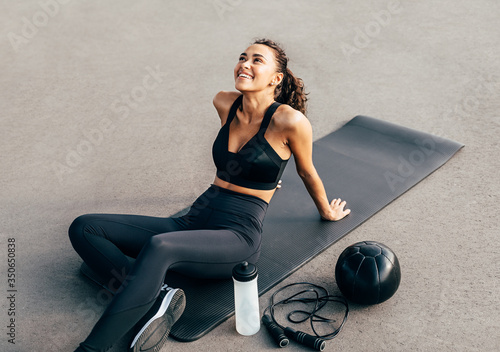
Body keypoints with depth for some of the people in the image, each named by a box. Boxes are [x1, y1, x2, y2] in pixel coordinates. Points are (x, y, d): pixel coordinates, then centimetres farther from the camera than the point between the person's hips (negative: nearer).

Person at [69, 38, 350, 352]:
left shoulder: (289, 120, -10)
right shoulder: (225, 104, 7)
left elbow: (307, 172, 9)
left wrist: (327, 212, 25)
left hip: (237, 238, -7)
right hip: (194, 222, 7)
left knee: (158, 247, -39)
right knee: (84, 228, -8)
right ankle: (156, 298, -25)